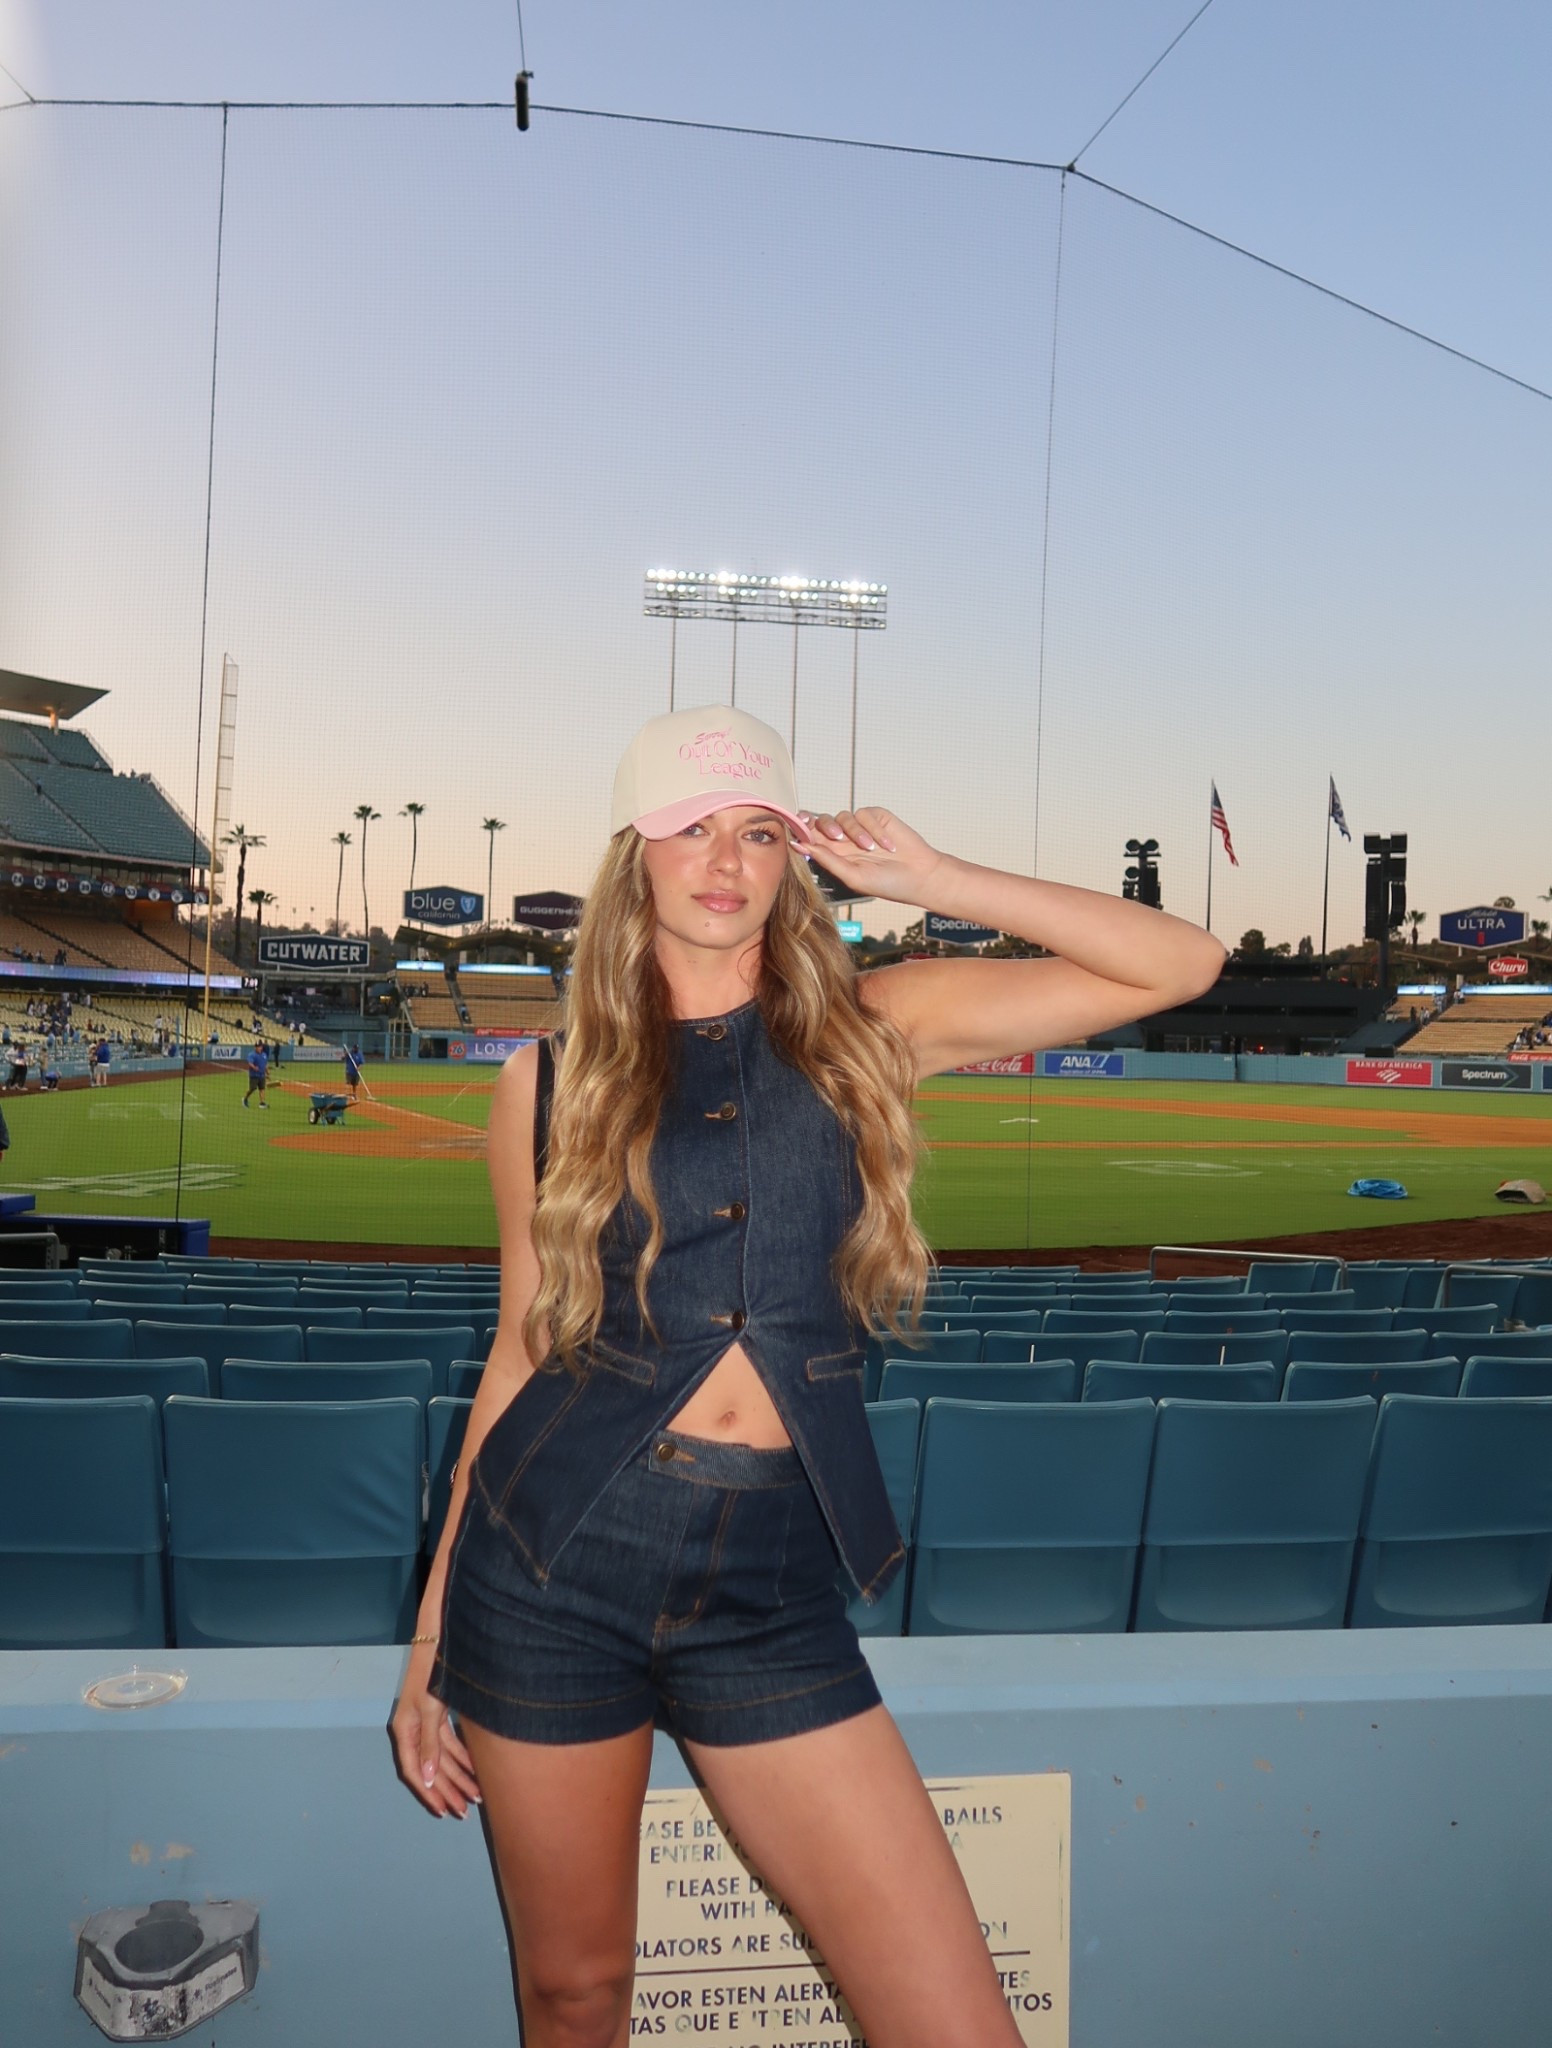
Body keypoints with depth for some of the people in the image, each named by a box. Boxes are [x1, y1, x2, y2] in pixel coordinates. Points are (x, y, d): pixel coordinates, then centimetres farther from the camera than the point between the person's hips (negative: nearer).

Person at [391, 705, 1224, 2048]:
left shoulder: (870, 1027, 3)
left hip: (768, 1596, 0)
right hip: (552, 1567, 1)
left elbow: (1183, 965, 0)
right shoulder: (551, 1080, 4)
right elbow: (525, 1347, 9)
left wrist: (926, 876, -3)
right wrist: (434, 1626, 9)